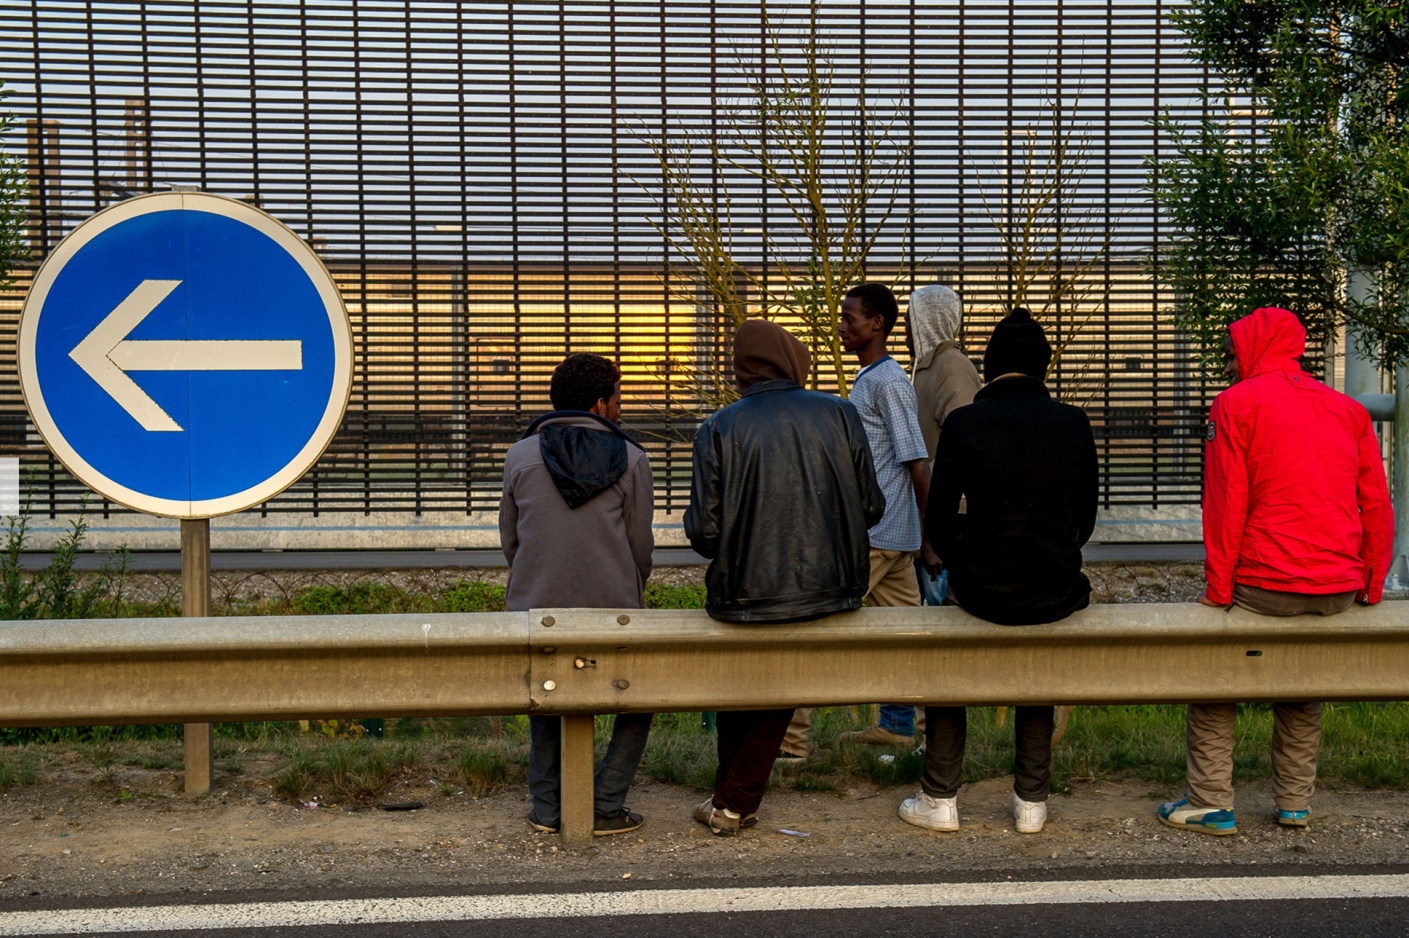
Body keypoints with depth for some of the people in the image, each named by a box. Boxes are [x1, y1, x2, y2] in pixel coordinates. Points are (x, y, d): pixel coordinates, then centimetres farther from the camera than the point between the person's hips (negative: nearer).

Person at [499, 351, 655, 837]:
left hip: (535, 610, 2)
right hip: (613, 611, -2)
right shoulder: (630, 460, -1)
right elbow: (641, 546, 3)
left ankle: (547, 807, 20)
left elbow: (510, 539, 10)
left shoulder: (520, 456, 4)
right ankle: (605, 806, 9)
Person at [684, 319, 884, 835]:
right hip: (829, 590, 1)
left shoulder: (718, 429, -5)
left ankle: (728, 795, 34)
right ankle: (736, 804, 22)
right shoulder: (839, 414, 0)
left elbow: (704, 531, -9)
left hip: (746, 596, -1)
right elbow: (871, 507, 2)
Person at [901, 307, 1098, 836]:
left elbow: (938, 522, -3)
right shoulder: (1074, 425, -2)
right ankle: (1032, 802, 32)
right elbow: (1085, 519, 6)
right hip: (1060, 594, 2)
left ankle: (939, 801, 28)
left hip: (982, 593, -2)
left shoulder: (963, 424, -9)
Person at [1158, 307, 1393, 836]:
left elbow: (1225, 504, -8)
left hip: (1266, 584, -5)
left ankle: (1211, 805, 8)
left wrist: (1218, 589, -5)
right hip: (1341, 593, 5)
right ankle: (1295, 803, 25)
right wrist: (1372, 585, 14)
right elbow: (1377, 505, 10)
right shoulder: (1348, 409, 13)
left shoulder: (1236, 404, -3)